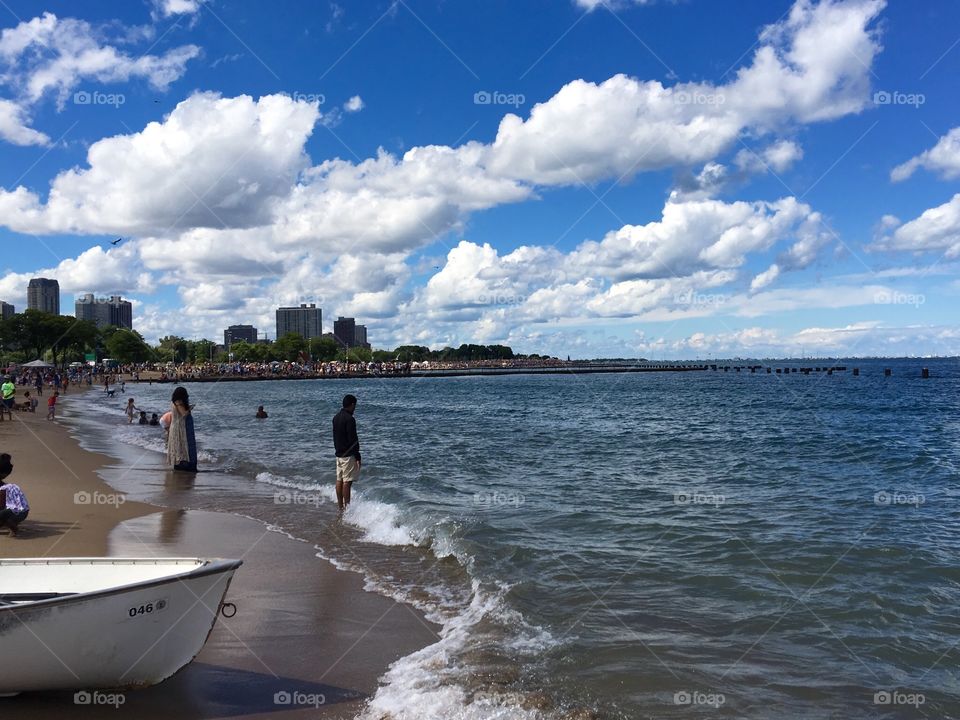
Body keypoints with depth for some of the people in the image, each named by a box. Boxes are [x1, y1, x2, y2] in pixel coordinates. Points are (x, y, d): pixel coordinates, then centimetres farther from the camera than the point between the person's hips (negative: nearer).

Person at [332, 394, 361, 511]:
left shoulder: (336, 417, 11)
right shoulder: (349, 419, -17)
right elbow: (353, 439, -18)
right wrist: (357, 456, -14)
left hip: (339, 454, 9)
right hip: (348, 454, -9)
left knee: (339, 480, 10)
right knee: (347, 481, -6)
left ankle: (341, 507, 15)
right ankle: (347, 507, -4)